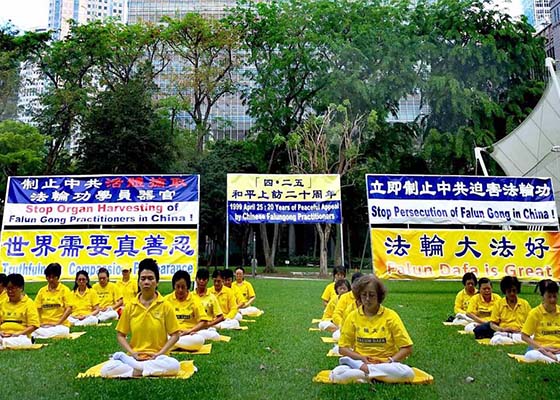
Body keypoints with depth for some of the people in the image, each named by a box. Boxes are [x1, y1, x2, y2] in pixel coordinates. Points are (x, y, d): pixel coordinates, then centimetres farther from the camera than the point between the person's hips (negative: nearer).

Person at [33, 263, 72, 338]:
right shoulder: (42, 291, 12)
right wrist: (39, 323, -6)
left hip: (60, 325, -1)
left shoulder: (64, 290, 1)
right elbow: (38, 309, 10)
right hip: (44, 325, 1)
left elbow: (69, 309, -6)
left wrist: (57, 323, -14)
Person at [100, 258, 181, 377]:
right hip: (135, 357, 2)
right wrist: (132, 353, -8)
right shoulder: (130, 307, 4)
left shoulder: (165, 306, -2)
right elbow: (120, 335, 8)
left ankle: (136, 370, -15)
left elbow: (175, 335, 0)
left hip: (157, 357, -2)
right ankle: (154, 369, -19)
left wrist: (159, 354, -12)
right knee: (106, 370, -25)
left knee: (174, 366, -35)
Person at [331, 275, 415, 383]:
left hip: (385, 364, 1)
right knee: (336, 374, -31)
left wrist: (390, 361, -15)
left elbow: (407, 348, 0)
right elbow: (343, 348, 6)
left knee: (408, 373, -33)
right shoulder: (353, 317, 3)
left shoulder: (390, 316, 0)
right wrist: (361, 358, -11)